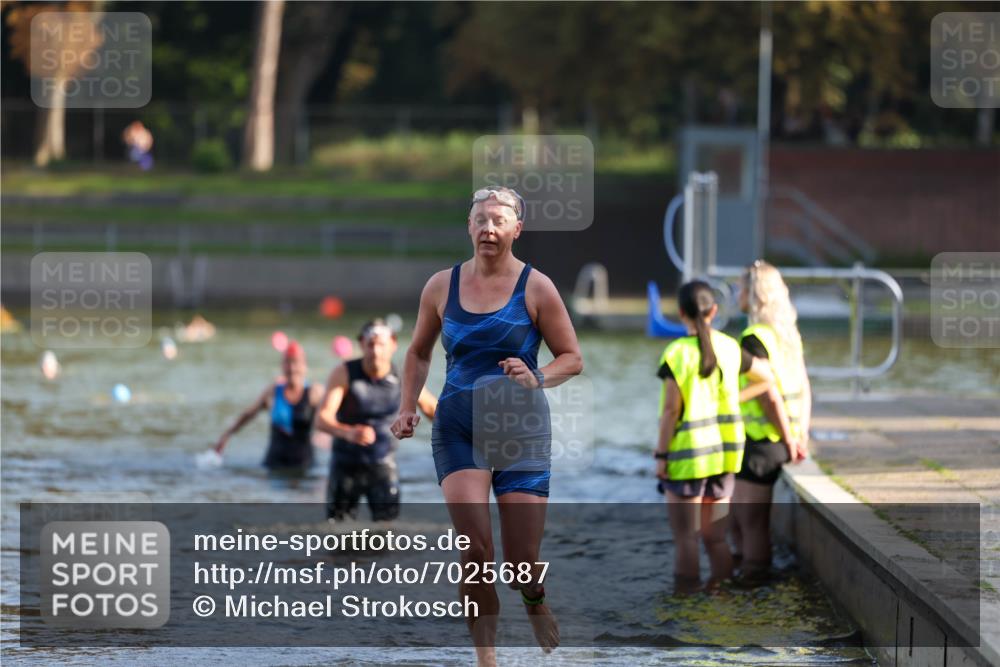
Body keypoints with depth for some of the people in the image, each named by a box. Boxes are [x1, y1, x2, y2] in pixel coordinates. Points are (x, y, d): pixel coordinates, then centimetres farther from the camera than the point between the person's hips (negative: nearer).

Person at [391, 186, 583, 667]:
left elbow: (572, 358, 3)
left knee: (522, 564, -1)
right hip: (457, 425, 1)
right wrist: (408, 408, 8)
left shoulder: (535, 288, -2)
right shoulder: (442, 286, 5)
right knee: (475, 548, -16)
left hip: (520, 427, -1)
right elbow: (419, 352, 20)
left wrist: (536, 379, -16)